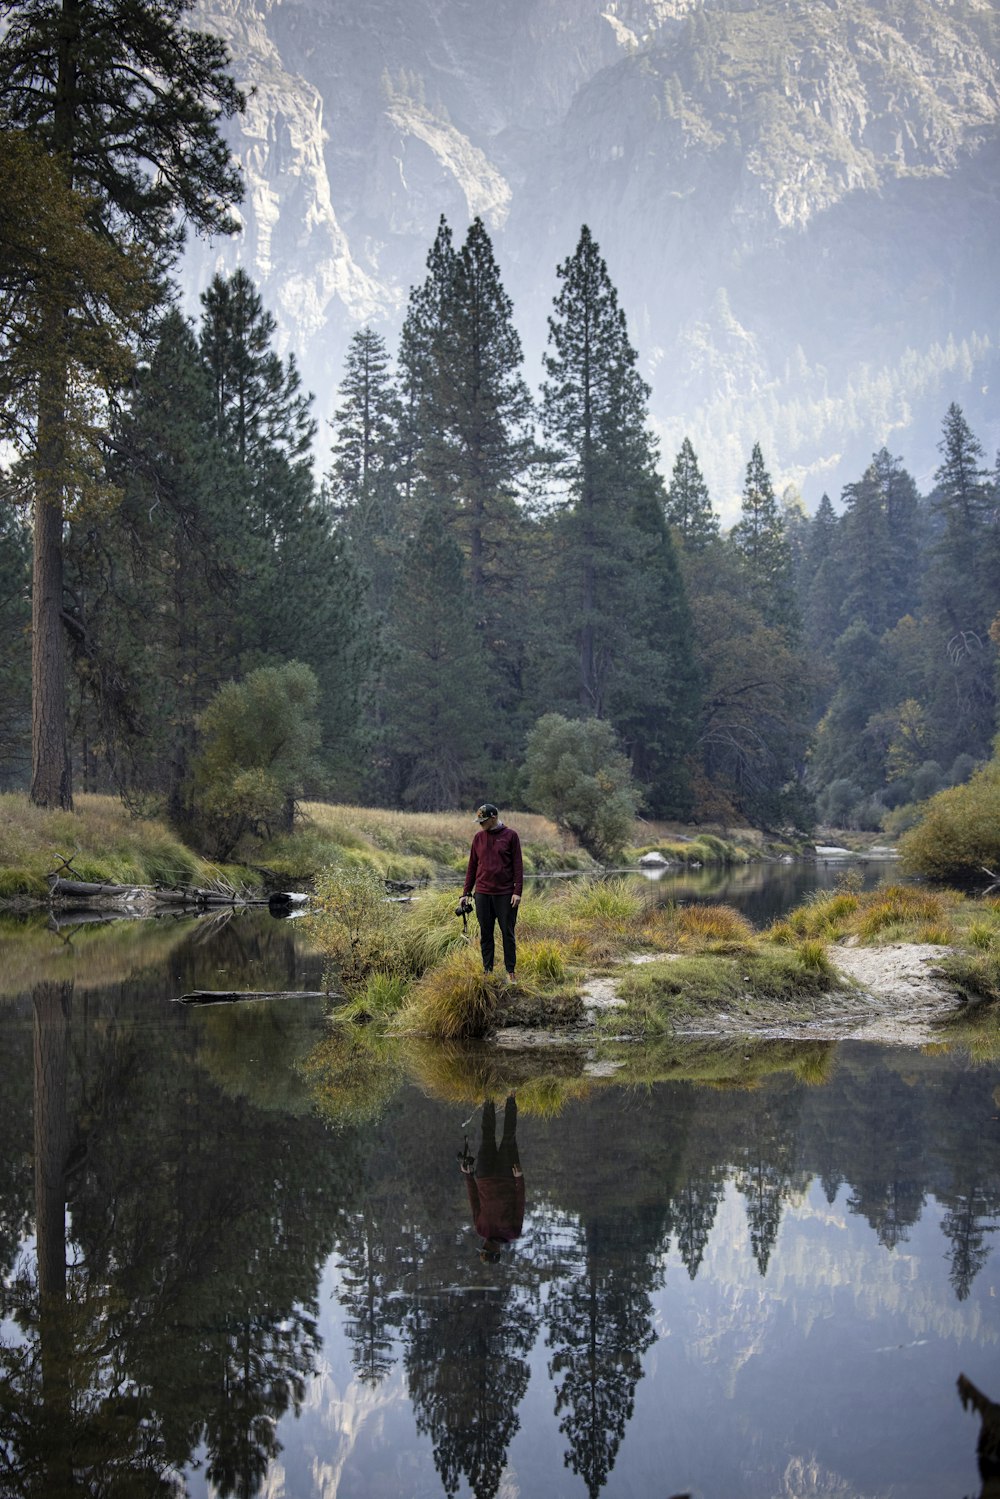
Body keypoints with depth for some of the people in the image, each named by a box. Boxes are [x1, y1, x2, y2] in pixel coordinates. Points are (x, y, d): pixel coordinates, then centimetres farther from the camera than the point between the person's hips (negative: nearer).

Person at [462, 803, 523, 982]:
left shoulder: (510, 836, -2)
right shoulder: (478, 837, 7)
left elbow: (517, 865, -3)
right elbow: (472, 866, 12)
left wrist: (517, 891, -9)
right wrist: (466, 892, 9)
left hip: (505, 894, -3)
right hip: (482, 893, 3)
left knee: (508, 933, 2)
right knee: (485, 934, 6)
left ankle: (510, 972, 9)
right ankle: (487, 971, 13)